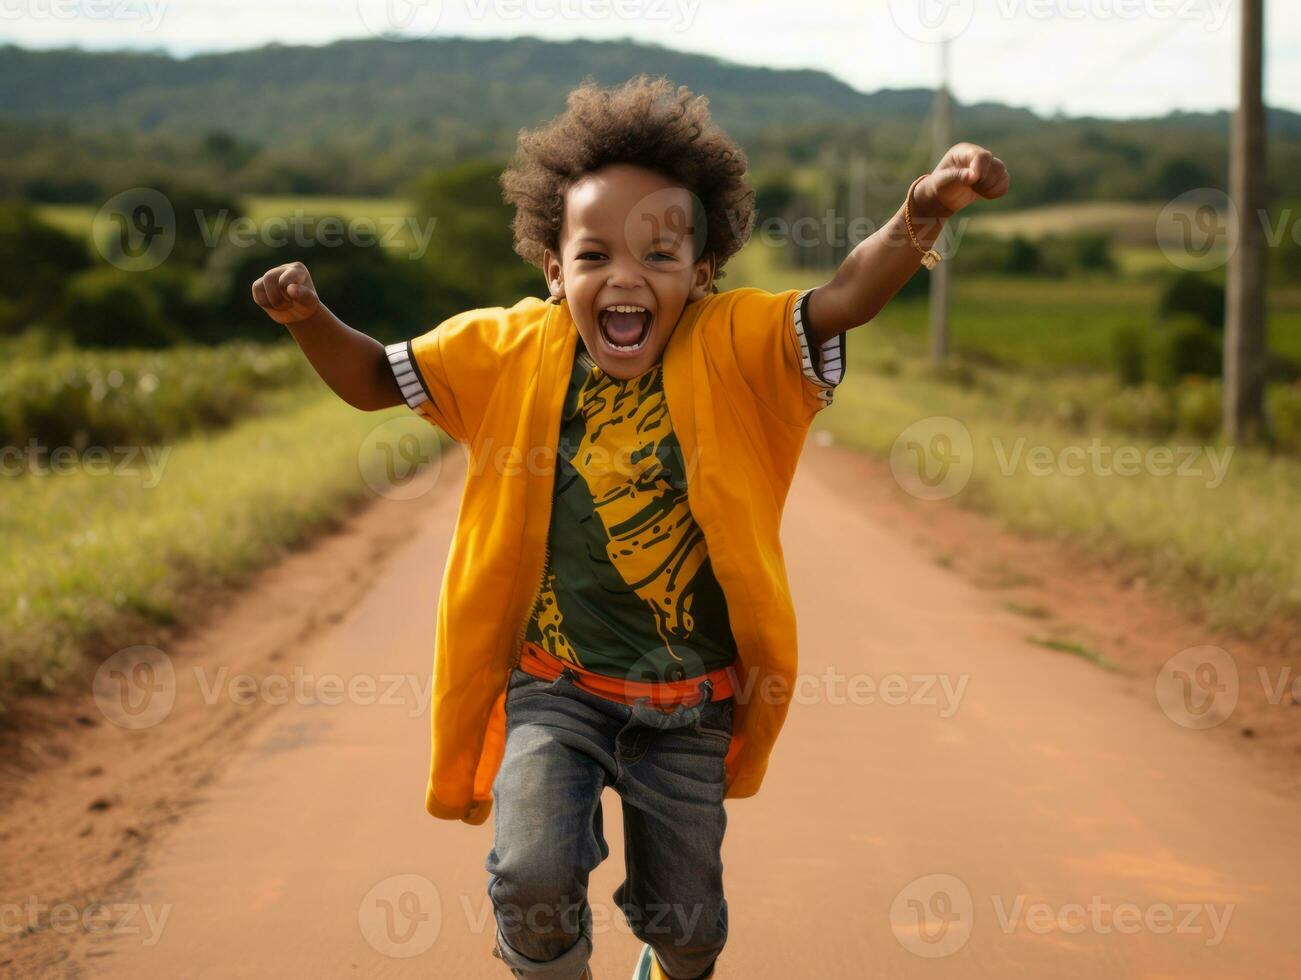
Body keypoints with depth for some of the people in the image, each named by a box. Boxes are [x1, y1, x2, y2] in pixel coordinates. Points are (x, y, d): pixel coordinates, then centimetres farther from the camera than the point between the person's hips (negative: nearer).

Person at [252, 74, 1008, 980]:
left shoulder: (733, 347, -13)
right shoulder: (511, 349, -5)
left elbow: (846, 297, -29)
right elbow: (375, 380, 6)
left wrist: (918, 219, -50)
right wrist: (310, 319, -15)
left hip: (687, 704, 0)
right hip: (554, 684, 0)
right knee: (534, 875, -21)